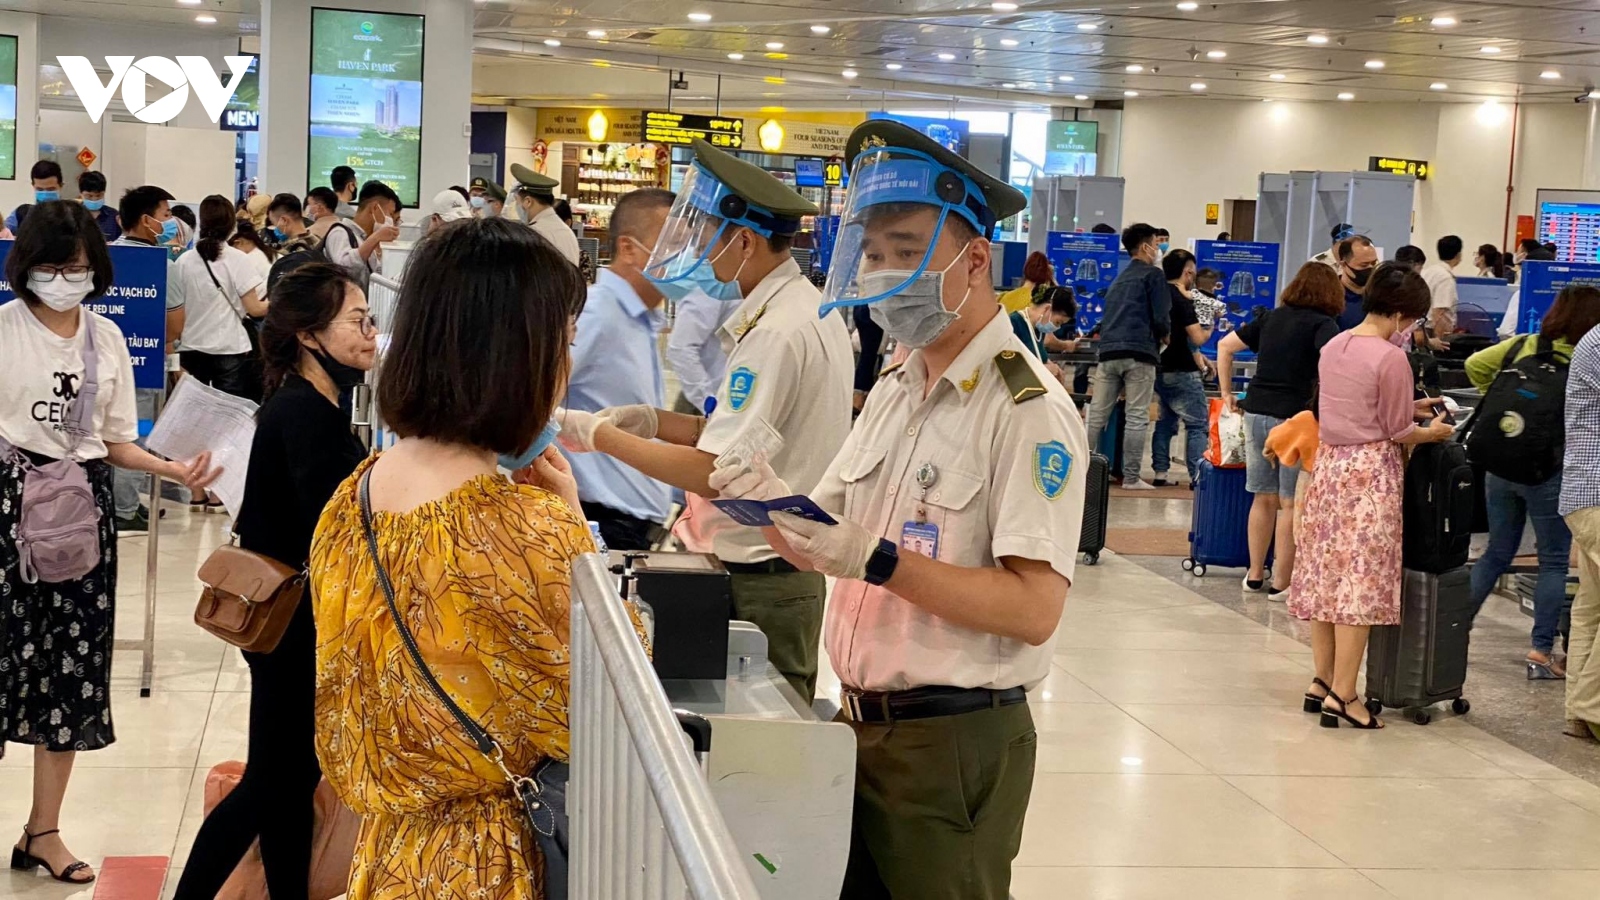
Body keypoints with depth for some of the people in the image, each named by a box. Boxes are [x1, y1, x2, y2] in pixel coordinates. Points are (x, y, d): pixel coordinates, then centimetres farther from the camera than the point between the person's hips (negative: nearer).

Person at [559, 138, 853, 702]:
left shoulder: (777, 332, -20)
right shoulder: (807, 309, 12)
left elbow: (715, 473, -22)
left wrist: (599, 434, -13)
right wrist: (656, 423, 6)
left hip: (764, 584, -10)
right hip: (791, 570, 10)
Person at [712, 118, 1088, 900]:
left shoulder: (1028, 411, -15)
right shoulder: (895, 388, 12)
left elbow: (1034, 608, -23)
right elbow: (839, 535, 13)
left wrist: (877, 560, -27)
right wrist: (781, 507, -8)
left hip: (954, 744, -8)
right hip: (861, 723, 8)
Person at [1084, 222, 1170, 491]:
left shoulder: (1119, 280, 24)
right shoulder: (1153, 275, 2)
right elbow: (1161, 318, -6)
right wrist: (1164, 336, 12)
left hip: (1108, 351, 6)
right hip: (1139, 352, -6)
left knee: (1097, 415, 6)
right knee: (1137, 417, -3)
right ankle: (1131, 477, -5)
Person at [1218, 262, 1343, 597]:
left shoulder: (1270, 318, 13)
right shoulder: (1323, 324, -4)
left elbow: (1225, 347, 17)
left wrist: (1227, 394, 21)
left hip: (1256, 411, 6)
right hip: (1294, 417, -6)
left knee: (1264, 498, 17)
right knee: (1291, 503, 2)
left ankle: (1255, 575, 24)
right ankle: (1282, 583, 5)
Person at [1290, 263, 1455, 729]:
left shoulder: (1332, 347, 7)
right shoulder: (1391, 358, -15)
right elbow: (1396, 433, -9)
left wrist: (1409, 408, 20)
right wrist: (1432, 432, 10)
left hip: (1329, 463, 8)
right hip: (1371, 472, -7)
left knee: (1326, 574, 12)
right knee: (1361, 581, -3)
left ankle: (1323, 681, 20)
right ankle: (1342, 695, -3)